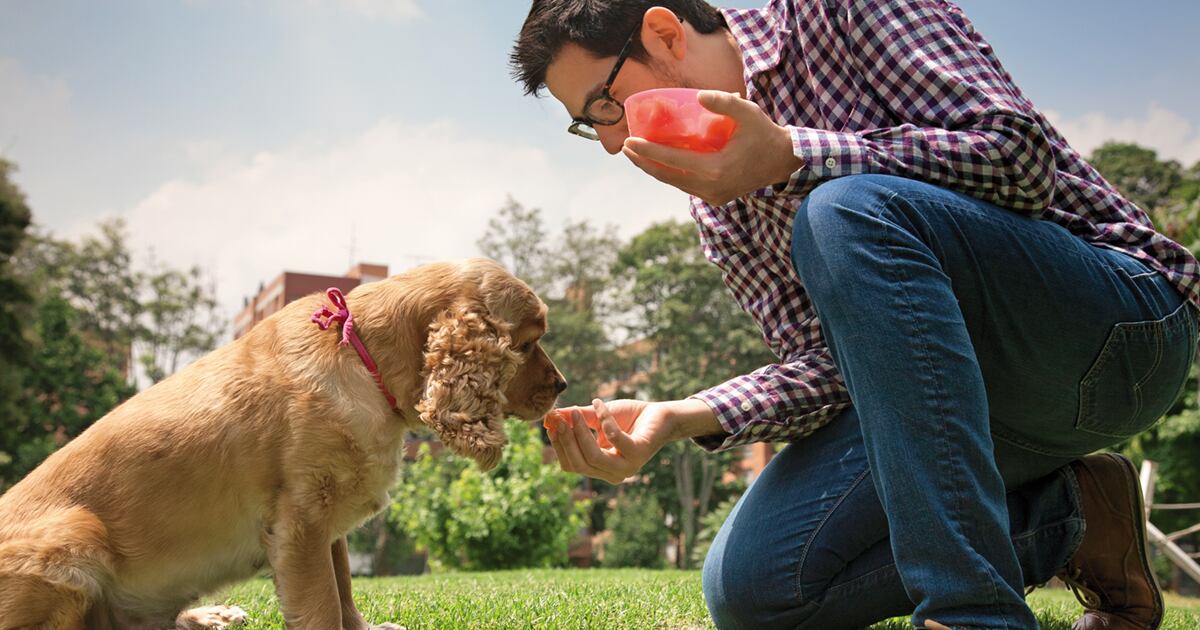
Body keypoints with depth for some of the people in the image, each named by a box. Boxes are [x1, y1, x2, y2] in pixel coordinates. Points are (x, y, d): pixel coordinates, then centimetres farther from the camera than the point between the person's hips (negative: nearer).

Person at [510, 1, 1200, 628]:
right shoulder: (717, 203, 9)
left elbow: (1018, 154, -18)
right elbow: (826, 363, 1)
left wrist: (792, 158, -24)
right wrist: (680, 416, -15)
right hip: (964, 382, 7)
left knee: (846, 211, -33)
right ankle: (1071, 515, 4)